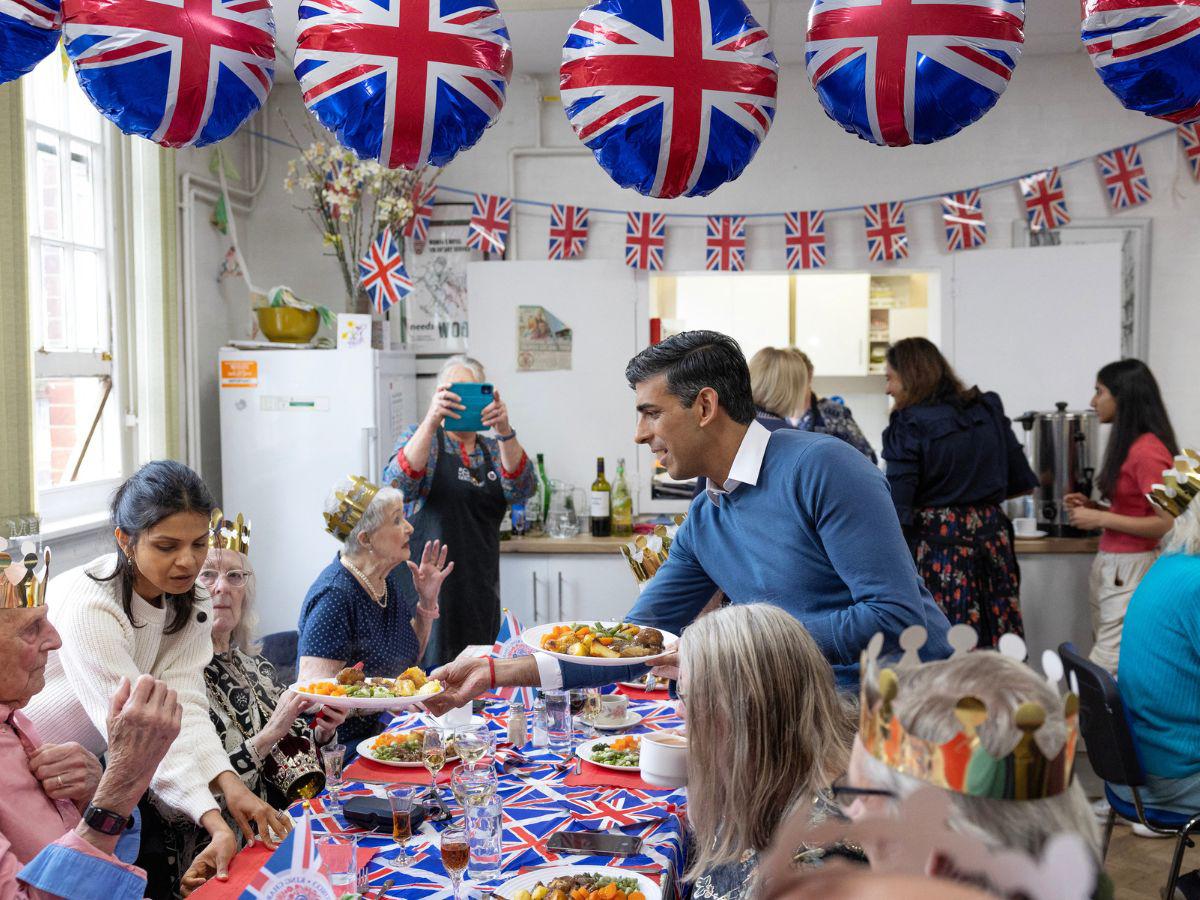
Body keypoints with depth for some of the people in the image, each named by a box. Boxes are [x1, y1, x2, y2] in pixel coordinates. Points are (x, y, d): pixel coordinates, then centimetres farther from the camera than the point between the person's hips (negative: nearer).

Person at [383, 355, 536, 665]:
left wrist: (504, 430, -23)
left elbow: (522, 489, -7)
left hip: (482, 591, 4)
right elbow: (397, 486, -18)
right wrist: (431, 421, -30)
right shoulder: (422, 438, 2)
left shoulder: (493, 449, 13)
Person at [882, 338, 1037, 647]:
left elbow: (897, 506, -15)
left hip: (936, 544, -6)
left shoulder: (909, 425, -11)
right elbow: (1021, 481, 14)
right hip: (992, 538, 6)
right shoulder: (989, 410, 7)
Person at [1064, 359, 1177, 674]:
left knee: (1107, 670, -10)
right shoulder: (1129, 445, 14)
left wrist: (1101, 519, -16)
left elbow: (1166, 523, -18)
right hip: (1109, 566, 9)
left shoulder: (1147, 450, -16)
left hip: (1132, 571, -9)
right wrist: (1092, 507, 7)